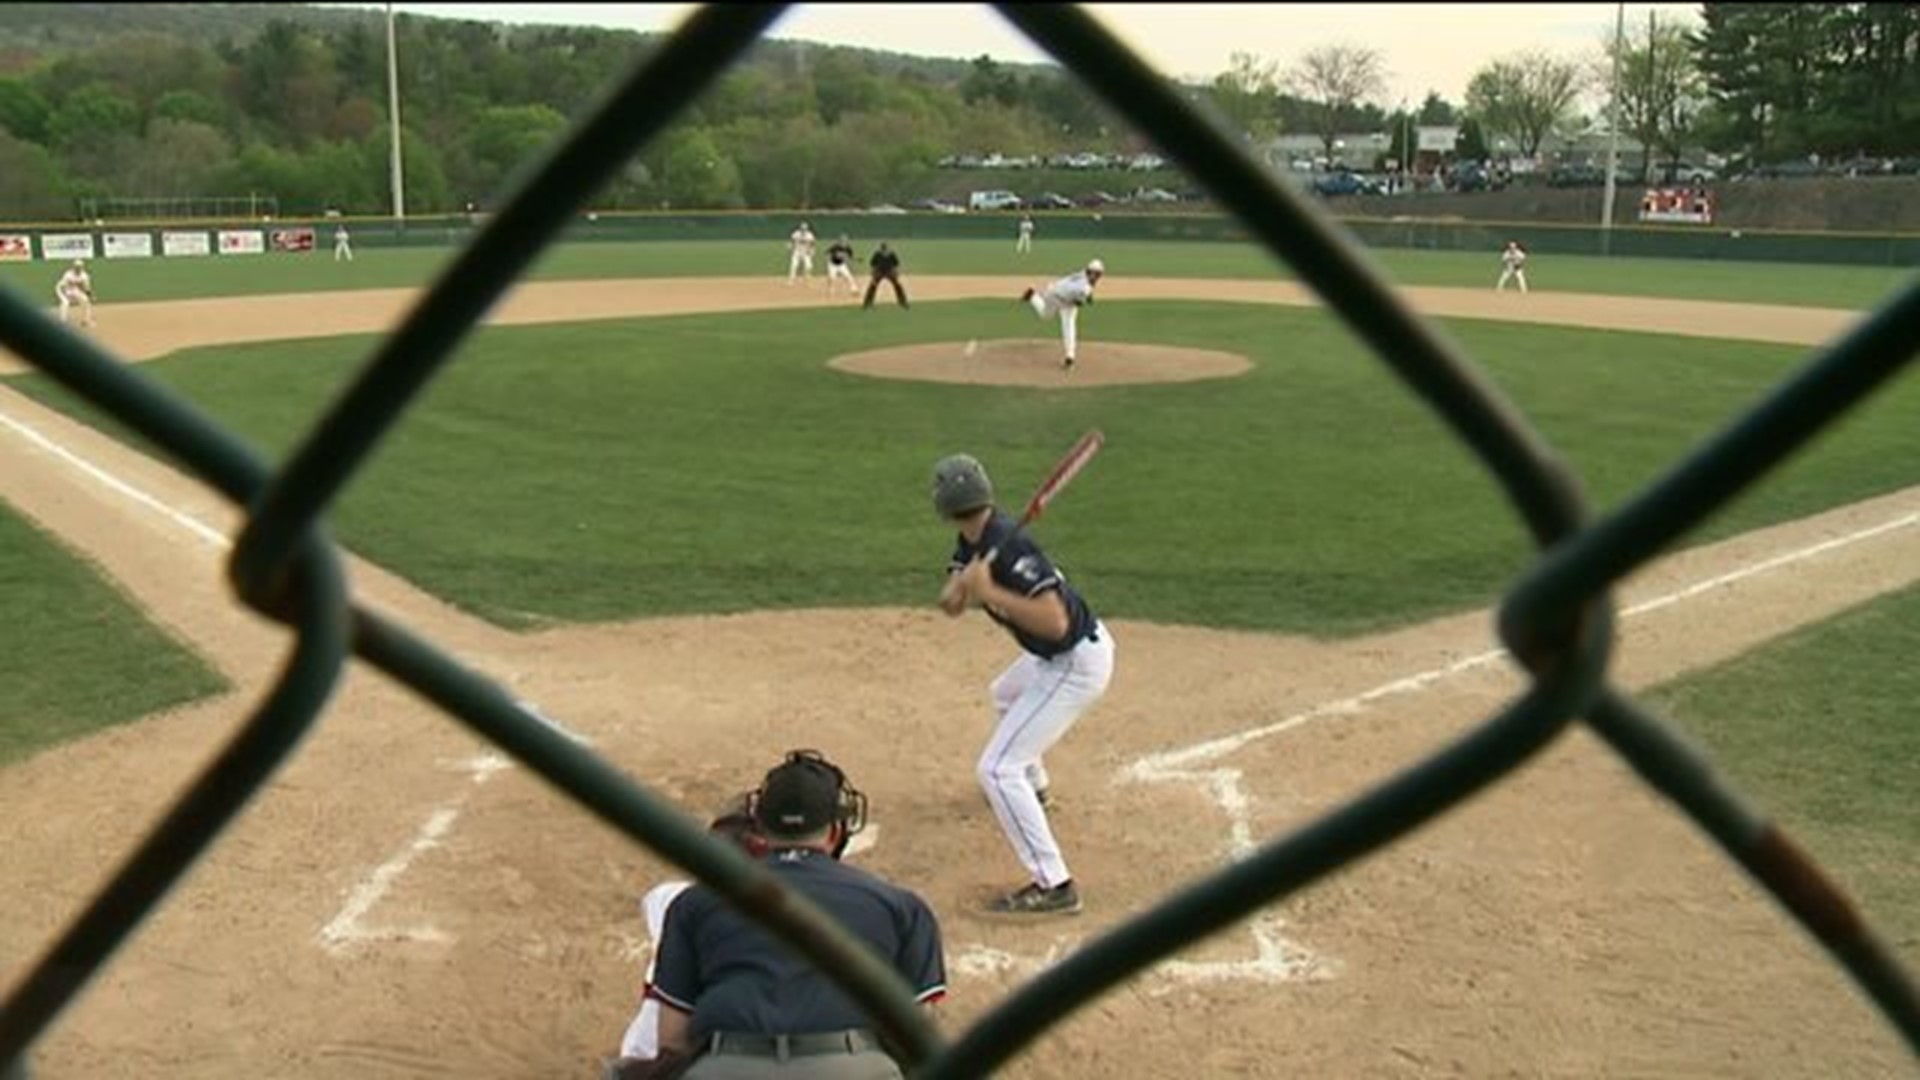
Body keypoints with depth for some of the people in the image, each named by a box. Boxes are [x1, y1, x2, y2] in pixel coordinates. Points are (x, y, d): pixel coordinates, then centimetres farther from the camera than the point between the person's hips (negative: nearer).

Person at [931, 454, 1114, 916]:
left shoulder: (1008, 545, -28)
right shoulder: (973, 541, 0)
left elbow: (1055, 622, -35)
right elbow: (949, 604, -3)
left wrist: (990, 591, -34)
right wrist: (964, 581, -24)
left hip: (1075, 664, -10)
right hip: (1054, 656, 10)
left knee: (998, 768, -13)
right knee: (1007, 695, 39)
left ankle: (1053, 887, -13)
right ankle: (1033, 788, 61)